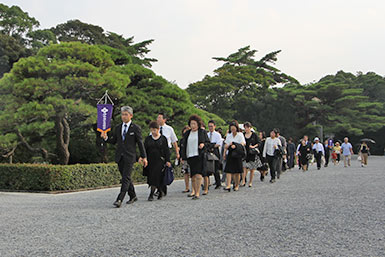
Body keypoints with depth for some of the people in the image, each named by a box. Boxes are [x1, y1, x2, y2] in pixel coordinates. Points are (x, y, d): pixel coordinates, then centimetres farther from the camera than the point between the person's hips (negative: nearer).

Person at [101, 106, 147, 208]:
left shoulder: (136, 128, -2)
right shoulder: (118, 128, 12)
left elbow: (140, 143, 0)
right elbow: (113, 141, 16)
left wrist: (144, 157, -1)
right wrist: (106, 138, -5)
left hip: (129, 157, -5)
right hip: (119, 157, 6)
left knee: (126, 178, -12)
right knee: (126, 178, 12)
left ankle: (119, 200, -16)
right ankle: (133, 196, 27)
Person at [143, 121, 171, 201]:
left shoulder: (163, 138, 2)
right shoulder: (148, 139, 9)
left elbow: (166, 150, 1)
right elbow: (145, 150, 9)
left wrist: (167, 161, -6)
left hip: (160, 161, -3)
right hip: (150, 161, 4)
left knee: (156, 177, -13)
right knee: (151, 176, 5)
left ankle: (151, 194, -11)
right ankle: (160, 192, 24)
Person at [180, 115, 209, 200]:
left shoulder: (203, 132, 4)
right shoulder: (187, 133, 14)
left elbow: (208, 142, 8)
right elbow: (183, 145, 17)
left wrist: (203, 144, -14)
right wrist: (183, 157, 11)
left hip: (199, 155, -4)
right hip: (190, 156, 4)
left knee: (198, 174, -14)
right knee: (192, 175, 9)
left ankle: (197, 193, -14)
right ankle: (194, 191, 22)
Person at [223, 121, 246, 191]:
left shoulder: (240, 135, 0)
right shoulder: (229, 135, 12)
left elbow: (243, 143, -11)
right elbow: (226, 145, 16)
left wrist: (235, 146, -26)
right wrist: (224, 153, 8)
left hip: (237, 154, -3)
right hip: (230, 154, 3)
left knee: (237, 171, 2)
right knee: (228, 170, -9)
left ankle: (237, 185, 16)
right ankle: (228, 186, -13)